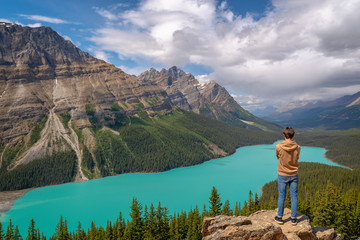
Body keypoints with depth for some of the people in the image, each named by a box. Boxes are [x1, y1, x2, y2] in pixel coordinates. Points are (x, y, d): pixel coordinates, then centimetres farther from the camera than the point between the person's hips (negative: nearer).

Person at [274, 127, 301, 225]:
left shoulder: (279, 147, -16)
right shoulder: (297, 148, -11)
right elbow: (297, 159, 5)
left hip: (282, 175, -1)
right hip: (294, 175, 1)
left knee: (281, 196, 10)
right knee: (294, 196, 11)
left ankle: (279, 217, 20)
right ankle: (293, 218, 19)